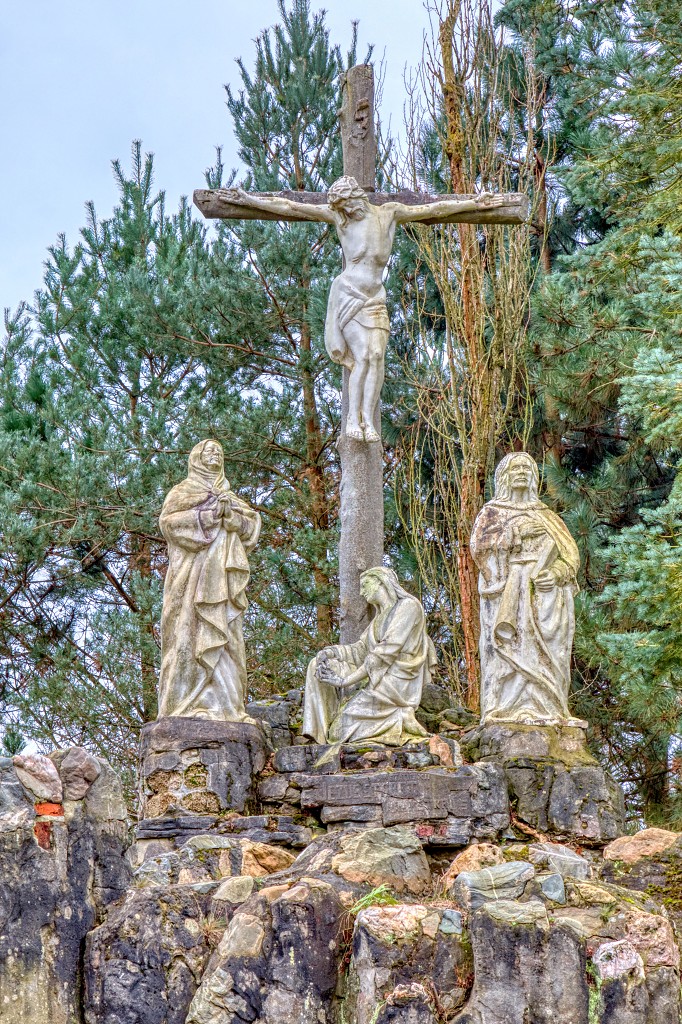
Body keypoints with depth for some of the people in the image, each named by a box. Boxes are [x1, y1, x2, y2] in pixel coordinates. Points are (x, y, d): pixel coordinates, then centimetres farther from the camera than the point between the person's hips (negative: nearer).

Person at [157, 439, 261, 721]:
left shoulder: (228, 496, 25)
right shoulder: (182, 492, 11)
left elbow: (252, 525, 13)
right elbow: (168, 519, -7)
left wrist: (231, 514, -5)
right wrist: (209, 514, -11)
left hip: (220, 578, 5)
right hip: (192, 576, -5)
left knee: (222, 638, -3)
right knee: (191, 636, -13)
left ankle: (223, 703, -8)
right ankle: (187, 705, -17)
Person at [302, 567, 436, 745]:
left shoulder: (408, 606, -8)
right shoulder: (381, 616, 22)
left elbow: (387, 651, -17)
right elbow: (361, 649, 12)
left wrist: (348, 679, -19)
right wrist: (330, 652, -8)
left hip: (397, 683, -10)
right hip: (377, 676, 10)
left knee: (350, 713, -26)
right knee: (318, 665, -3)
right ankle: (322, 733, -11)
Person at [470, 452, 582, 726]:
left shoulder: (546, 515, 21)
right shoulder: (492, 512, 12)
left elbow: (569, 553, 12)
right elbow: (480, 547, -3)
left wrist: (556, 573, -8)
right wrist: (512, 533, -14)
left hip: (545, 595, 3)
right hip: (508, 592, -3)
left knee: (546, 652, -4)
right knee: (512, 649, -13)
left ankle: (547, 710, -7)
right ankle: (508, 711, -18)